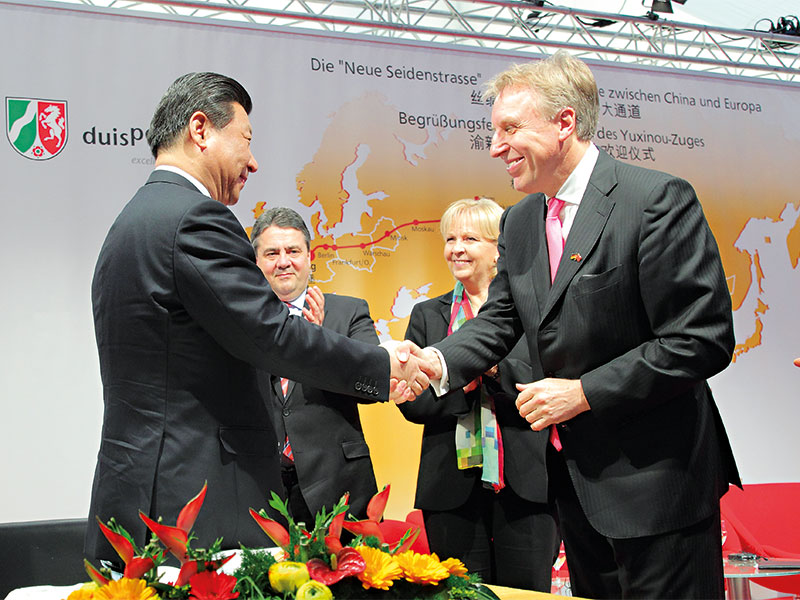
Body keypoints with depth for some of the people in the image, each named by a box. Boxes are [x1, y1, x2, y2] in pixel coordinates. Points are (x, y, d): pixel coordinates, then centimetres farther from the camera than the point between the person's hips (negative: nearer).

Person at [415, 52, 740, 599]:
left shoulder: (658, 200, -16)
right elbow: (500, 319, 10)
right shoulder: (520, 221, 9)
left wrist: (583, 391, -19)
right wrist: (438, 361, -11)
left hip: (655, 478, -7)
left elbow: (703, 341, -20)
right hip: (576, 477, 8)